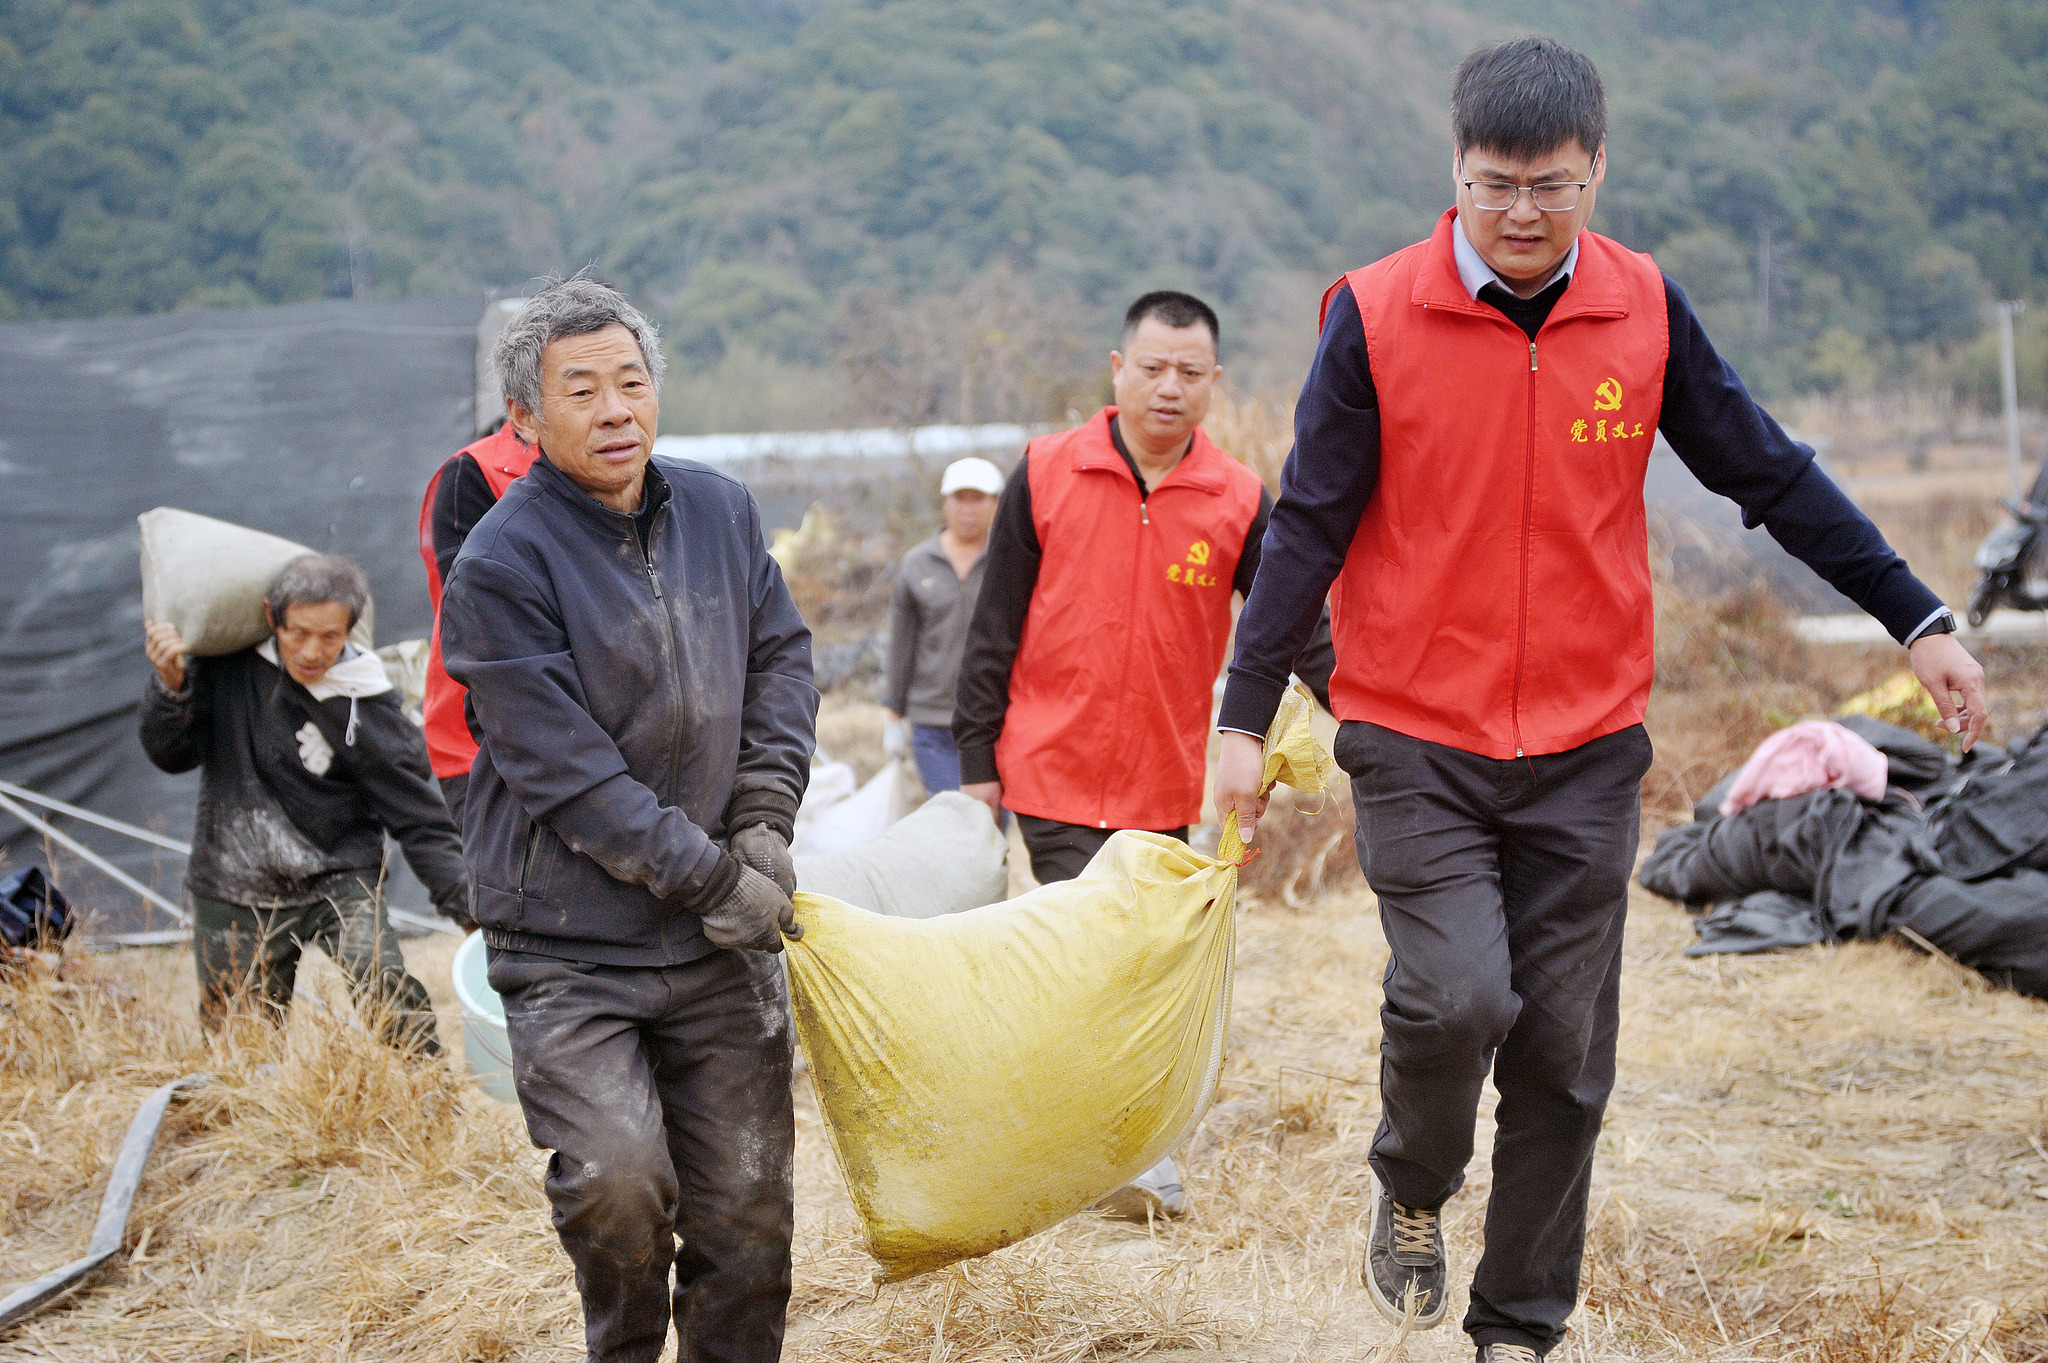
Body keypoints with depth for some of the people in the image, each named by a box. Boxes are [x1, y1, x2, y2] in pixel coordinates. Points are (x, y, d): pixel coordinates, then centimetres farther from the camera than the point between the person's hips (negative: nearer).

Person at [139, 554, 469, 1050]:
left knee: (388, 999, -24)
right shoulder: (228, 664, -4)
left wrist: (469, 905, -14)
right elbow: (172, 755, 3)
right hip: (236, 894, 2)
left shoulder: (366, 706, -11)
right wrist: (171, 686, -16)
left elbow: (417, 817, -7)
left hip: (339, 880, -2)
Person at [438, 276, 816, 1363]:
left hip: (723, 942, 5)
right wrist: (711, 876, -13)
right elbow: (567, 772, -15)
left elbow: (781, 658, 15)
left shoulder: (719, 510, 6)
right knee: (618, 1183, -19)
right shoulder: (500, 563, -13)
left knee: (745, 1206, 6)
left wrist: (764, 825, 1)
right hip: (568, 945, -5)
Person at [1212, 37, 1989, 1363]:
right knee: (1457, 997, -19)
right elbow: (1310, 523, -3)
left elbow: (1770, 472, 7)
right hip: (1415, 739, -2)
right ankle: (1413, 1192, 14)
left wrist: (1919, 619, 6)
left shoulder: (1646, 308, 0)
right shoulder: (1375, 315, -7)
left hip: (1586, 752, 3)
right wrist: (1247, 719, -5)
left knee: (1564, 1056, 4)